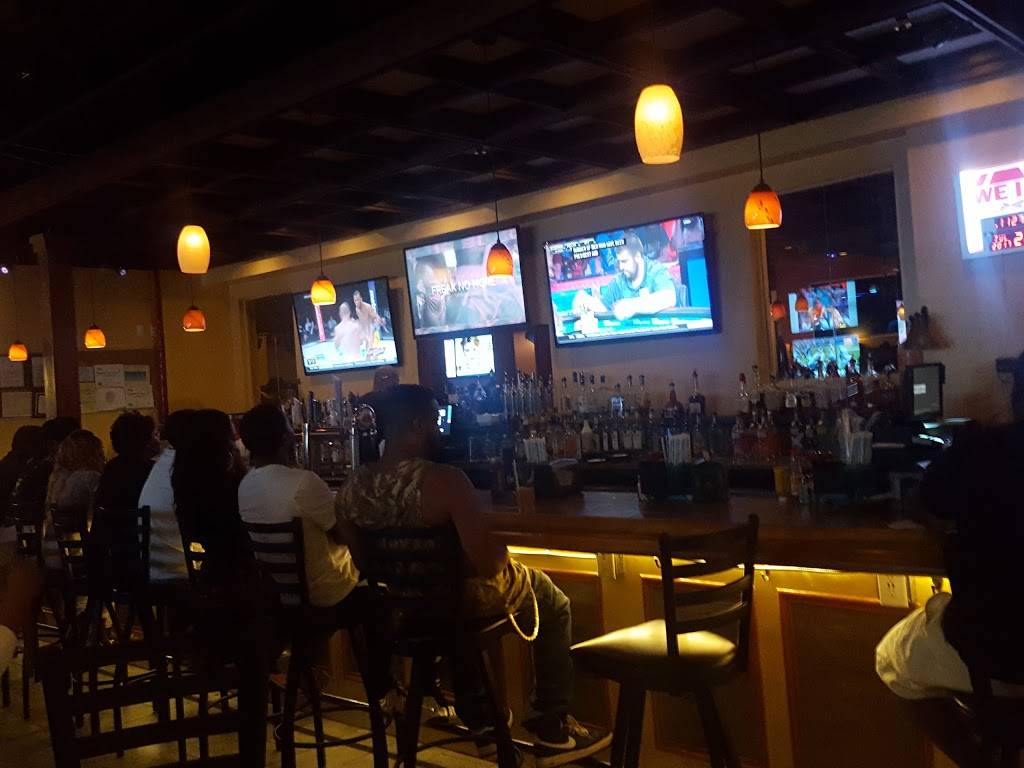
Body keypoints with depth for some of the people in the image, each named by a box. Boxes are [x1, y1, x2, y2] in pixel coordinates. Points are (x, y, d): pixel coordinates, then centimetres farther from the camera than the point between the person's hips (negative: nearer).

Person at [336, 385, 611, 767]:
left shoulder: (353, 486, -10)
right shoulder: (446, 481, -29)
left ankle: (477, 719, 48)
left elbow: (360, 562, 1)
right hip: (460, 599, -6)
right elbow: (486, 564, -30)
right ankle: (552, 731, 26)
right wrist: (503, 550, -7)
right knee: (554, 604, 20)